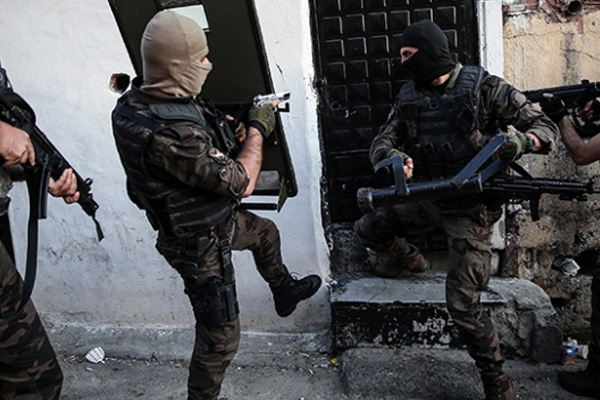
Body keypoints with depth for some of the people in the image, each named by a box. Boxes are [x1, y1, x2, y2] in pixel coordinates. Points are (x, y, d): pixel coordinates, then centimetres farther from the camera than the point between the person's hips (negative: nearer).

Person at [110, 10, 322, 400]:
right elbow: (241, 183, -28)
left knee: (266, 231, 32)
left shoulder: (137, 101, -8)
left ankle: (285, 291, 58)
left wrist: (236, 136, -7)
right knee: (221, 338, 4)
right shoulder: (167, 133, -38)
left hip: (213, 218, 10)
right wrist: (257, 130, -13)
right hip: (201, 244, -10)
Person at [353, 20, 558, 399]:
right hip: (427, 200, 6)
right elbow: (382, 143, 0)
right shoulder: (409, 97, 3)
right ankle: (407, 258, 42)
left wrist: (521, 141, -35)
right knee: (368, 228, 10)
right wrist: (393, 157, -26)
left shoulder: (485, 88, -12)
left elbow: (545, 128, -10)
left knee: (463, 304, -10)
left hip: (471, 208, -5)